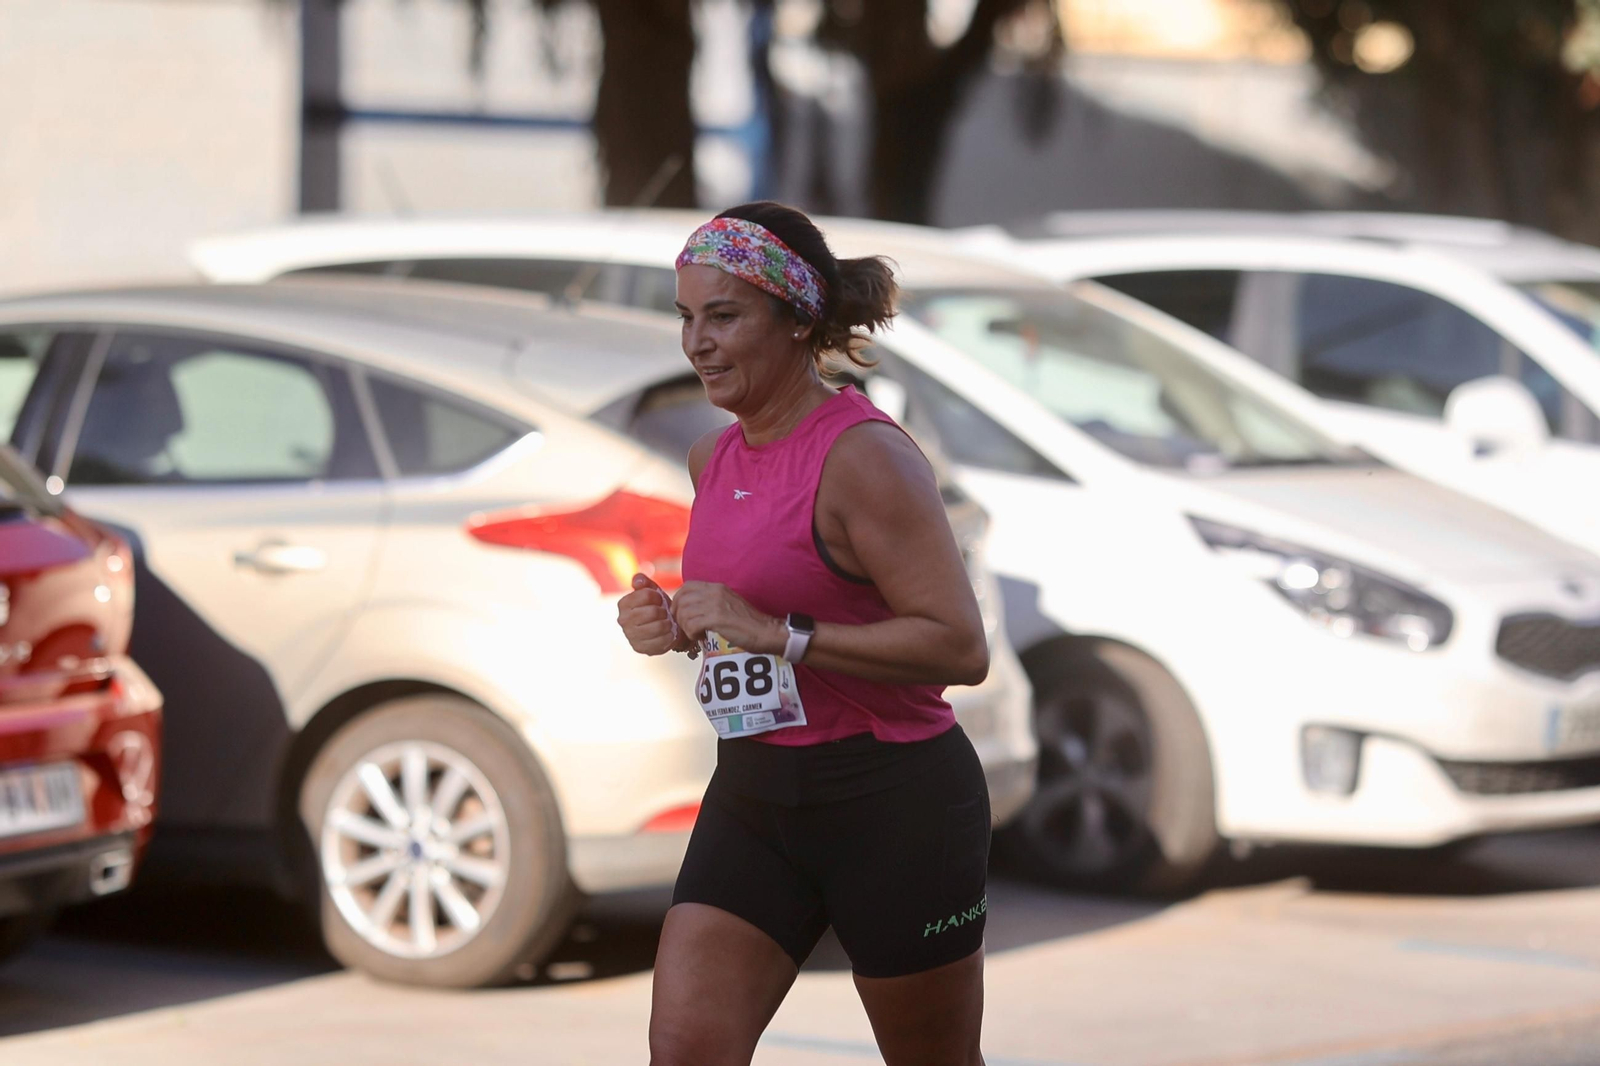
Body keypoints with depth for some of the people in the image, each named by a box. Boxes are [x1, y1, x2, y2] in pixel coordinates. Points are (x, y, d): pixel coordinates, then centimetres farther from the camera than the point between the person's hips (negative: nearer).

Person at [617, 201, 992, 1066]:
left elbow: (960, 647, -23)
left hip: (895, 800, -7)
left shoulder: (865, 458, -17)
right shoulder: (712, 460, 8)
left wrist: (777, 633, -25)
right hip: (752, 796, 7)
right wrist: (673, 624, 3)